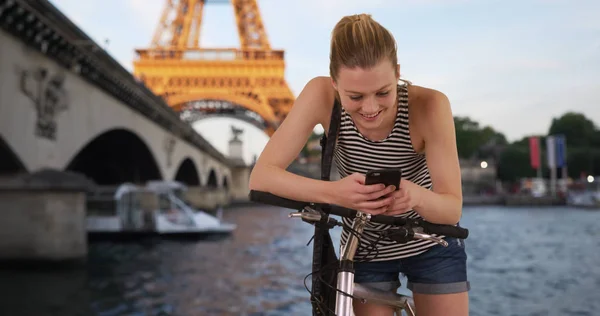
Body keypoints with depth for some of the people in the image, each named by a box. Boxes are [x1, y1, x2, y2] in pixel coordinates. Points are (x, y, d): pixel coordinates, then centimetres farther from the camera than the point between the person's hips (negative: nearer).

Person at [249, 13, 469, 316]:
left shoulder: (429, 105, -28)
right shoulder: (321, 95, -26)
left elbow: (453, 209, -25)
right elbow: (261, 177, -29)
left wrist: (416, 196, -48)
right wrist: (334, 192, -46)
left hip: (432, 246, 0)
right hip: (365, 252, 1)